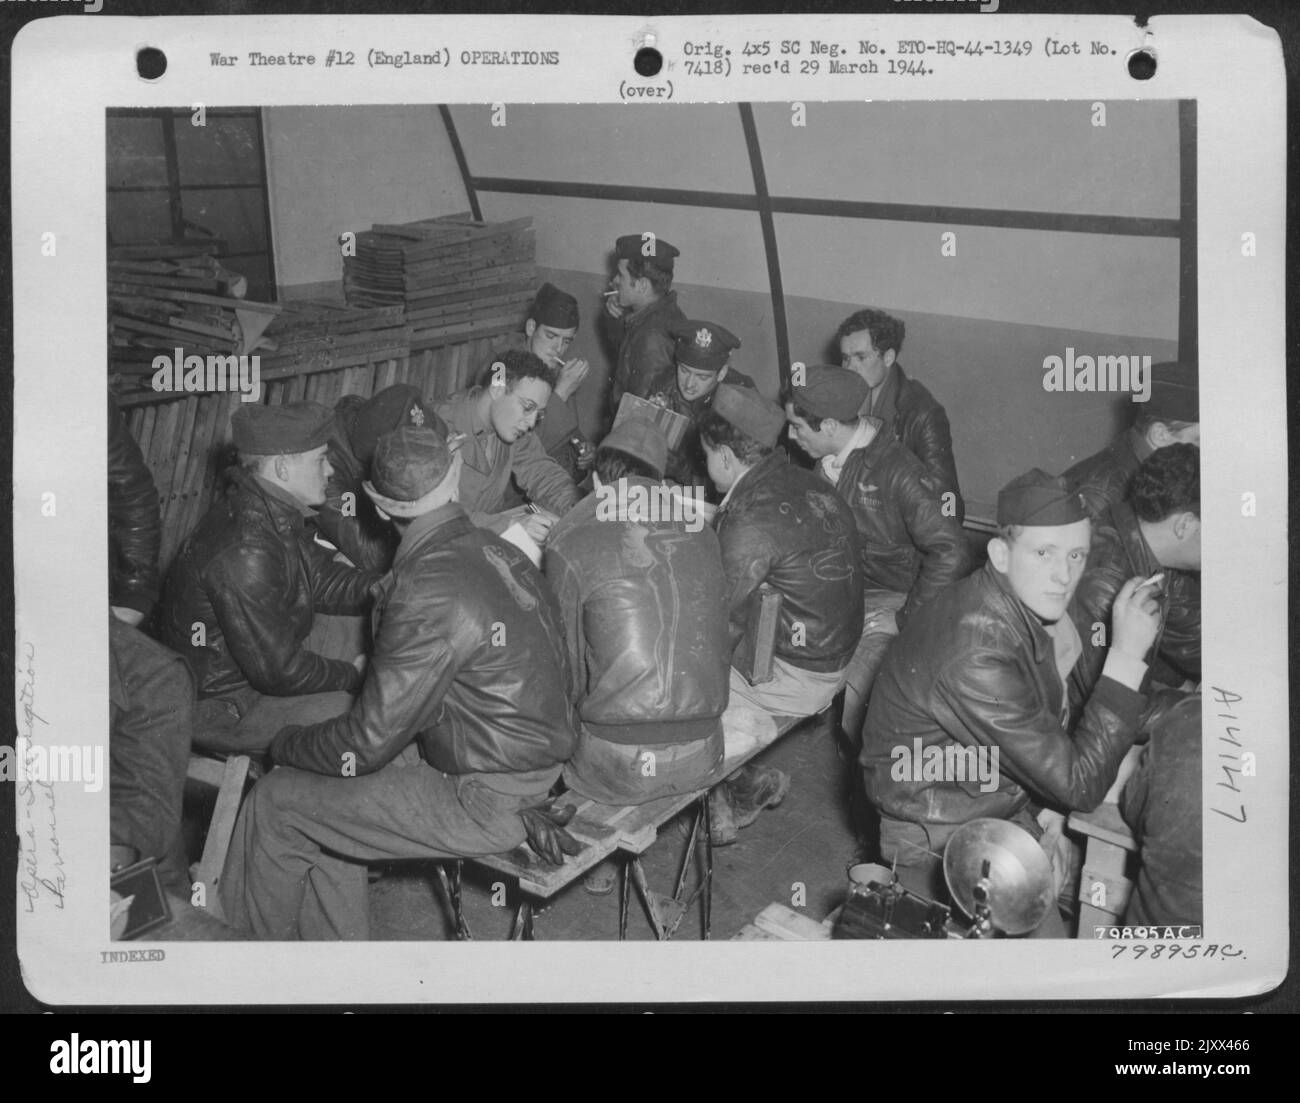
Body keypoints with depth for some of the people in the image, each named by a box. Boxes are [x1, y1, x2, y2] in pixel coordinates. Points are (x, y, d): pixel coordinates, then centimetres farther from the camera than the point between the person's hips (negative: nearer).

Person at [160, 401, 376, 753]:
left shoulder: (278, 514, -3)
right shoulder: (244, 553, -34)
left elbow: (323, 581, 9)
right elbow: (278, 671, -29)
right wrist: (352, 675, -14)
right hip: (227, 708, -10)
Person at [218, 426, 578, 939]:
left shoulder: (429, 594, -25)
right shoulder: (496, 550, 2)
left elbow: (369, 741, -20)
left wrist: (288, 743, -2)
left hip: (487, 804, -9)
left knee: (277, 800, 0)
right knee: (318, 784, 16)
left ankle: (262, 939, 23)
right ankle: (335, 939, 24)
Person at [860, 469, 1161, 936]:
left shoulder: (1031, 602, -5)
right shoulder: (974, 655, -34)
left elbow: (1055, 722, 11)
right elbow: (1078, 786, -27)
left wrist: (1049, 820, -1)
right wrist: (1127, 657, -27)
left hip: (1013, 806, 9)